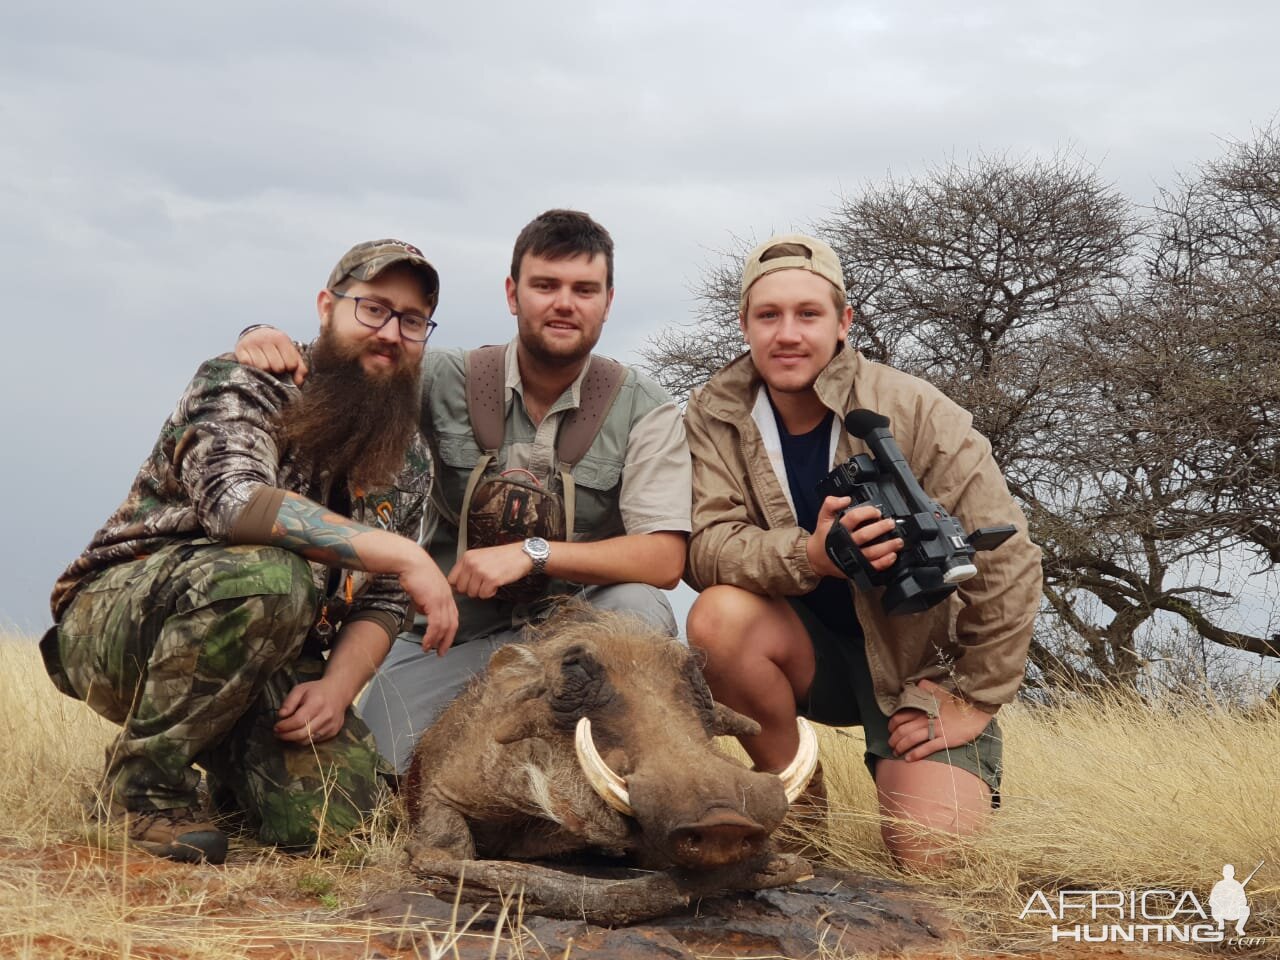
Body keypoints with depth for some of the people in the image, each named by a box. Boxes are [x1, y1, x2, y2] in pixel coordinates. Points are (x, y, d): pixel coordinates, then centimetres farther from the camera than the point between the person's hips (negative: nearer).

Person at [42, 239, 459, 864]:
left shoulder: (409, 464, 7)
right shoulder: (242, 386, -12)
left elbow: (382, 602, 6)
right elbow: (235, 500, -31)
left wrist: (337, 686, -15)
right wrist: (402, 555, -33)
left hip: (265, 663, 5)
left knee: (329, 810, -19)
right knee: (270, 577, -36)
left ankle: (224, 761, 16)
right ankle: (145, 775, -13)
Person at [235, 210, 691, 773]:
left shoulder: (644, 410, -6)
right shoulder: (445, 382, -3)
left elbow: (663, 559, -15)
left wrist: (532, 552, -26)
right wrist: (266, 340, -19)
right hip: (455, 630, 1)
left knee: (640, 607, -32)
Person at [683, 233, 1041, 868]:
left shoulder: (913, 413, -18)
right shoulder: (714, 416, -8)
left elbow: (1008, 564, -15)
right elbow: (707, 545, -20)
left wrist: (974, 697, -12)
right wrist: (807, 556, -39)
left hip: (924, 662, -2)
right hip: (809, 650, 2)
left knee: (930, 851, -21)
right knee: (720, 614, -30)